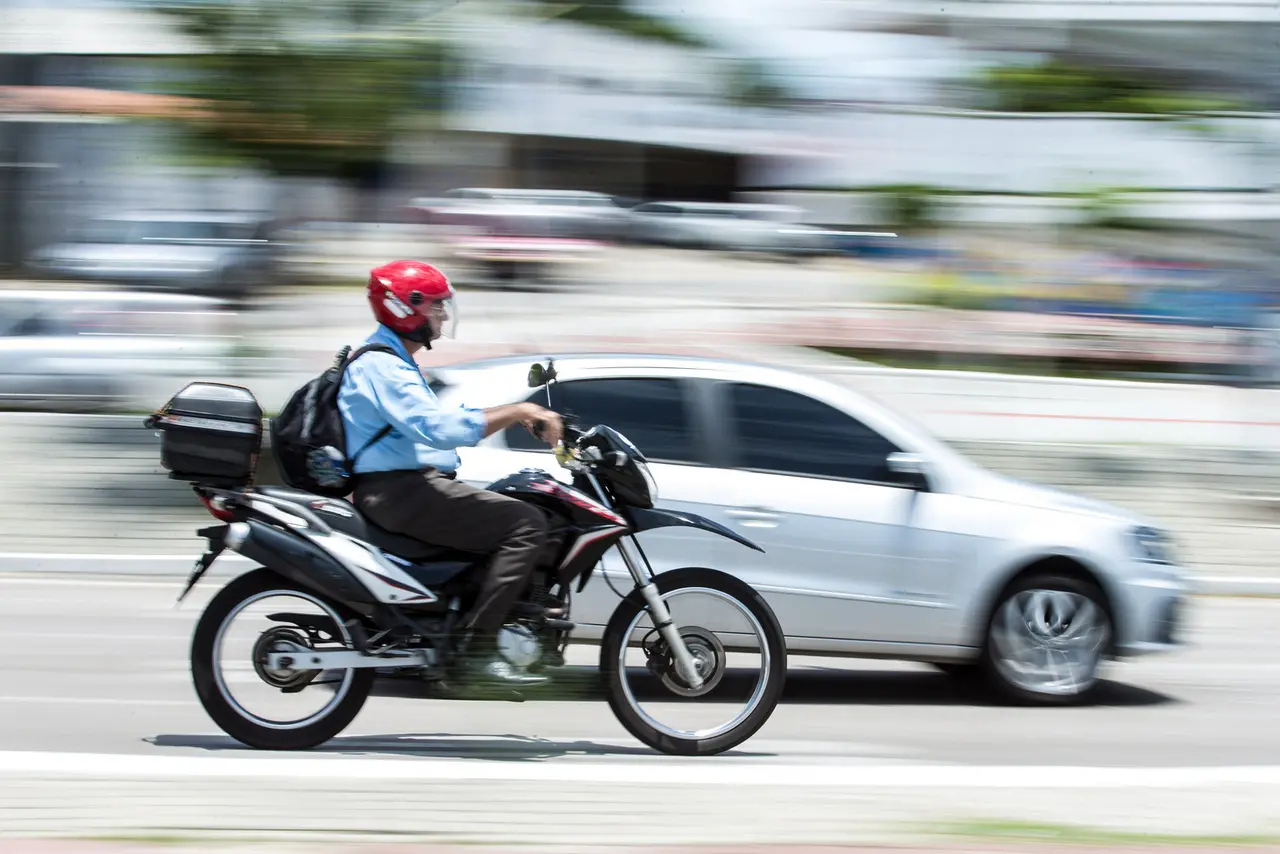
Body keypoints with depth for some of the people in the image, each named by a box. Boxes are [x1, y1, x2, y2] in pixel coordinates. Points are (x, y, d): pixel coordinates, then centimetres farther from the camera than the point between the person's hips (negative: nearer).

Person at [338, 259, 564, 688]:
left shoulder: (395, 361, 23)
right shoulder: (381, 365, -13)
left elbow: (441, 417, 25)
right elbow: (440, 428, -25)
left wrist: (518, 414, 14)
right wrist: (516, 411, -20)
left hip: (410, 488, 11)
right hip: (400, 490, -11)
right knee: (526, 523, -19)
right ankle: (478, 648, -25)